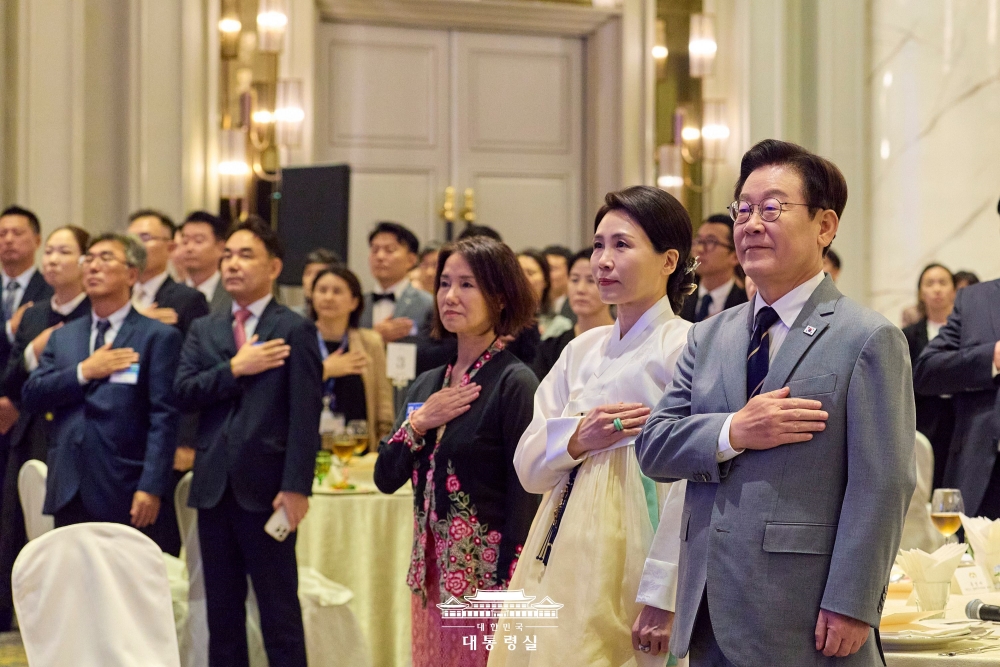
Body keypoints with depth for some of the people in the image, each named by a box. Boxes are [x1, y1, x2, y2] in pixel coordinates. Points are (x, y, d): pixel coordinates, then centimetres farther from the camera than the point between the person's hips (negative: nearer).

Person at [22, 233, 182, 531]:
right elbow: (31, 397, 8)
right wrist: (83, 372, -7)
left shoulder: (159, 336, -1)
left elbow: (163, 417, -8)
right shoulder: (62, 336, 17)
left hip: (123, 496, -5)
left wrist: (151, 488, -16)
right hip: (67, 493, 5)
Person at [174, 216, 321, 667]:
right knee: (221, 609, 11)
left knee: (279, 610, 0)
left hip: (266, 488, -5)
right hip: (213, 487, 5)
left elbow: (305, 415, -9)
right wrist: (235, 369, -12)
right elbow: (182, 393, 0)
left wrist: (296, 487, -16)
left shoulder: (294, 331, -3)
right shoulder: (203, 330, 14)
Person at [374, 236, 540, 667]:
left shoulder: (514, 384, -11)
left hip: (487, 577, -6)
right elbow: (386, 479, 9)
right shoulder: (427, 385, 9)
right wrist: (418, 423, -7)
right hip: (431, 575, 6)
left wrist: (510, 595, -17)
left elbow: (525, 500, -14)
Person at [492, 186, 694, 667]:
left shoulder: (686, 348, -8)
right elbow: (528, 466, 11)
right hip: (566, 552, 6)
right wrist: (577, 441, -10)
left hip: (636, 551, -6)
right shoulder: (582, 350, 13)